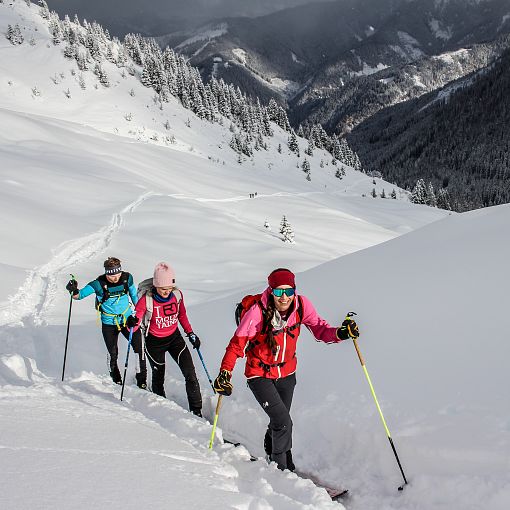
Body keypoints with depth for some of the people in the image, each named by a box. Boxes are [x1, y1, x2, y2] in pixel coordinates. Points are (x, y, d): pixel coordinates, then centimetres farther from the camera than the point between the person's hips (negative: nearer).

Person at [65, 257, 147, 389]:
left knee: (140, 348, -2)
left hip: (127, 319, 2)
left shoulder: (127, 278, -12)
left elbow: (134, 295, 5)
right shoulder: (99, 284, -21)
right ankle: (116, 380, 35)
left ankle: (141, 380, 16)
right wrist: (74, 291, -44)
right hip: (109, 324, -2)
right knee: (113, 354, 8)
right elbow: (80, 294, -21)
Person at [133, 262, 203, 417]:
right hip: (154, 342, -2)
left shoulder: (177, 294, -12)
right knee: (158, 376, 12)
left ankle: (196, 411, 5)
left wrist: (191, 334, 8)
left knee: (190, 374, -6)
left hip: (174, 337, 3)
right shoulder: (147, 300, -23)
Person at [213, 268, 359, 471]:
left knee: (279, 422, 22)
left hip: (287, 374, 5)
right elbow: (236, 344, -20)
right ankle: (281, 467, 11)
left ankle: (271, 452, 52)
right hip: (260, 376, -4)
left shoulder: (301, 305, -18)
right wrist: (225, 372, -28)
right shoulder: (257, 312, -29)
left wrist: (340, 333, -29)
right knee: (283, 422, -14)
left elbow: (320, 329, -10)